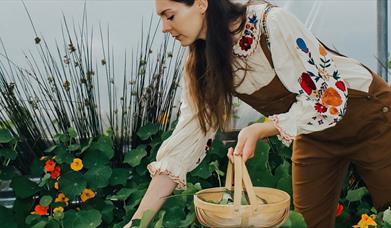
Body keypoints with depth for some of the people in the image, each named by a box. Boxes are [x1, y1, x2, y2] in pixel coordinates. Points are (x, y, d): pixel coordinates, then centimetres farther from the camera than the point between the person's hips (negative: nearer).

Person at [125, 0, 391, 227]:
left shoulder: (269, 23, -29)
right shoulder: (202, 66, -9)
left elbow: (328, 98, -26)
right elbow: (185, 140, -11)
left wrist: (257, 131, -31)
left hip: (368, 114, -5)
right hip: (314, 133, 5)